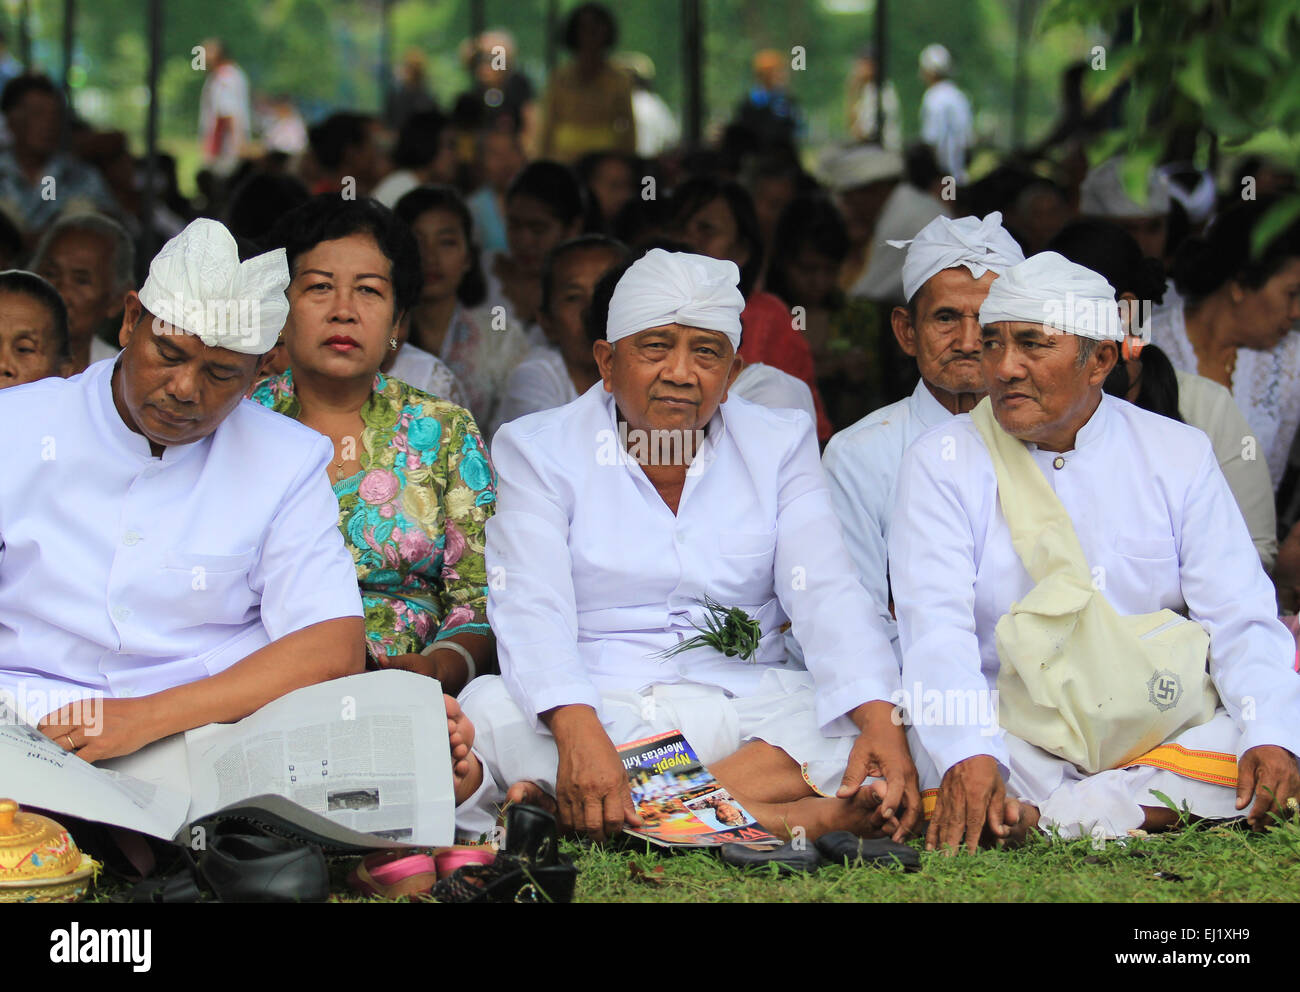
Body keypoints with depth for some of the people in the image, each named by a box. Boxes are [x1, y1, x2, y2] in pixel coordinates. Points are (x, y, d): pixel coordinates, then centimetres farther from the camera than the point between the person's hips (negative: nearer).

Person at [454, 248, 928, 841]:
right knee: (488, 713, -34)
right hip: (596, 704, -2)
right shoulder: (538, 449, 4)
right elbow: (531, 608, -12)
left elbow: (826, 594, -1)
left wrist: (879, 720, -22)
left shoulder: (778, 444, 12)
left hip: (746, 710, 2)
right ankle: (789, 818, -41)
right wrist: (578, 732, -33)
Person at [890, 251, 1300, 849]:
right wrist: (969, 755, -31)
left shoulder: (1177, 456, 8)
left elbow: (1241, 619, 2)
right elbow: (935, 626, -11)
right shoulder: (942, 462, 2)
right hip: (1019, 741, -3)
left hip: (1171, 727, 3)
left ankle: (1033, 819, -27)